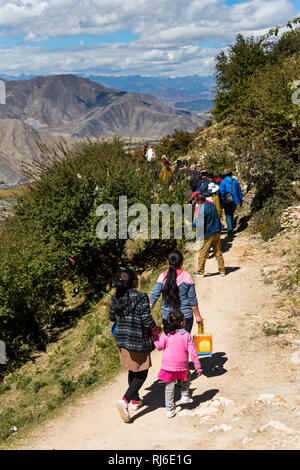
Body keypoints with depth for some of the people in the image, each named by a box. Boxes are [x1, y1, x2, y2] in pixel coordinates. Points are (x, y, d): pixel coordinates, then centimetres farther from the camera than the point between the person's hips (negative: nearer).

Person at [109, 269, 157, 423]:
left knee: (132, 371, 24)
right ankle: (124, 400, -9)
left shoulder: (116, 298, -2)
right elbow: (147, 321, -20)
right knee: (141, 373, 6)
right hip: (138, 341, -7)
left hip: (122, 340, 7)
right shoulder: (141, 298, -20)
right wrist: (156, 328, 0)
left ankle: (135, 400, 36)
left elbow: (112, 317, 10)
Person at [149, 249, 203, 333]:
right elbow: (192, 299, -4)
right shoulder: (187, 277, -9)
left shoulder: (162, 277, -5)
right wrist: (197, 315, 7)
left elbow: (154, 296, -6)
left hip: (166, 317, 2)